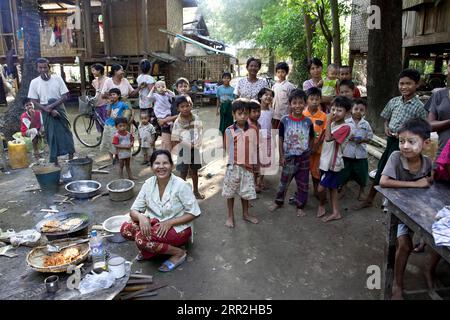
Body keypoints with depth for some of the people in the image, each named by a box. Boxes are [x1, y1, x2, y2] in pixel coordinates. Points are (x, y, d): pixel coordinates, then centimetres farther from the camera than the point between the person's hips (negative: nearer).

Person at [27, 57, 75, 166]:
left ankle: (71, 159, 16)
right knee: (51, 136, 5)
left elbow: (65, 96, -7)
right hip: (46, 113, 0)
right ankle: (55, 163, 15)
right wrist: (49, 110, -17)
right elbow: (34, 102, -5)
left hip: (60, 110, 0)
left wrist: (52, 106, -17)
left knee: (66, 133, 4)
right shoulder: (34, 82, -5)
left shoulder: (57, 78, -6)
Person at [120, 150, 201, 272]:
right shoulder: (149, 184, -6)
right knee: (125, 229, -18)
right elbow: (133, 211, -4)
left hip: (178, 228, -5)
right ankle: (150, 250, 5)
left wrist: (169, 222, -24)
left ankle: (179, 253, -7)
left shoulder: (180, 185, -19)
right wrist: (141, 217, -27)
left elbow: (194, 213, -15)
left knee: (141, 238, -28)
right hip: (157, 225, 5)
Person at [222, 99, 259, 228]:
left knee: (246, 191, 14)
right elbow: (228, 148, 0)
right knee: (230, 192, 8)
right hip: (233, 166, -1)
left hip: (248, 166, 1)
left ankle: (245, 214, 33)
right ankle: (230, 216, 24)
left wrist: (254, 164, 5)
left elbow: (254, 148, 4)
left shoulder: (252, 130, -3)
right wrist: (232, 163, -2)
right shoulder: (229, 131, -7)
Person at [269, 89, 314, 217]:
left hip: (303, 157, 2)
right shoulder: (284, 120, -8)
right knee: (284, 181, 13)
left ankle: (300, 206, 26)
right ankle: (278, 201, 34)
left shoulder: (308, 122, -4)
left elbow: (311, 139, 6)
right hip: (289, 157, -1)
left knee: (303, 183, 10)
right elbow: (281, 139, -4)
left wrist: (308, 152, 0)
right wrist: (281, 156, -6)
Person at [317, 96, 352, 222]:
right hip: (326, 161, 9)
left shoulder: (345, 127, -20)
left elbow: (328, 138, -31)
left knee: (321, 188, -2)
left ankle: (322, 205, 26)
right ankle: (336, 212, 26)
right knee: (332, 188, 15)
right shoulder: (332, 123, 6)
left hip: (333, 163, -8)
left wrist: (328, 121, -28)